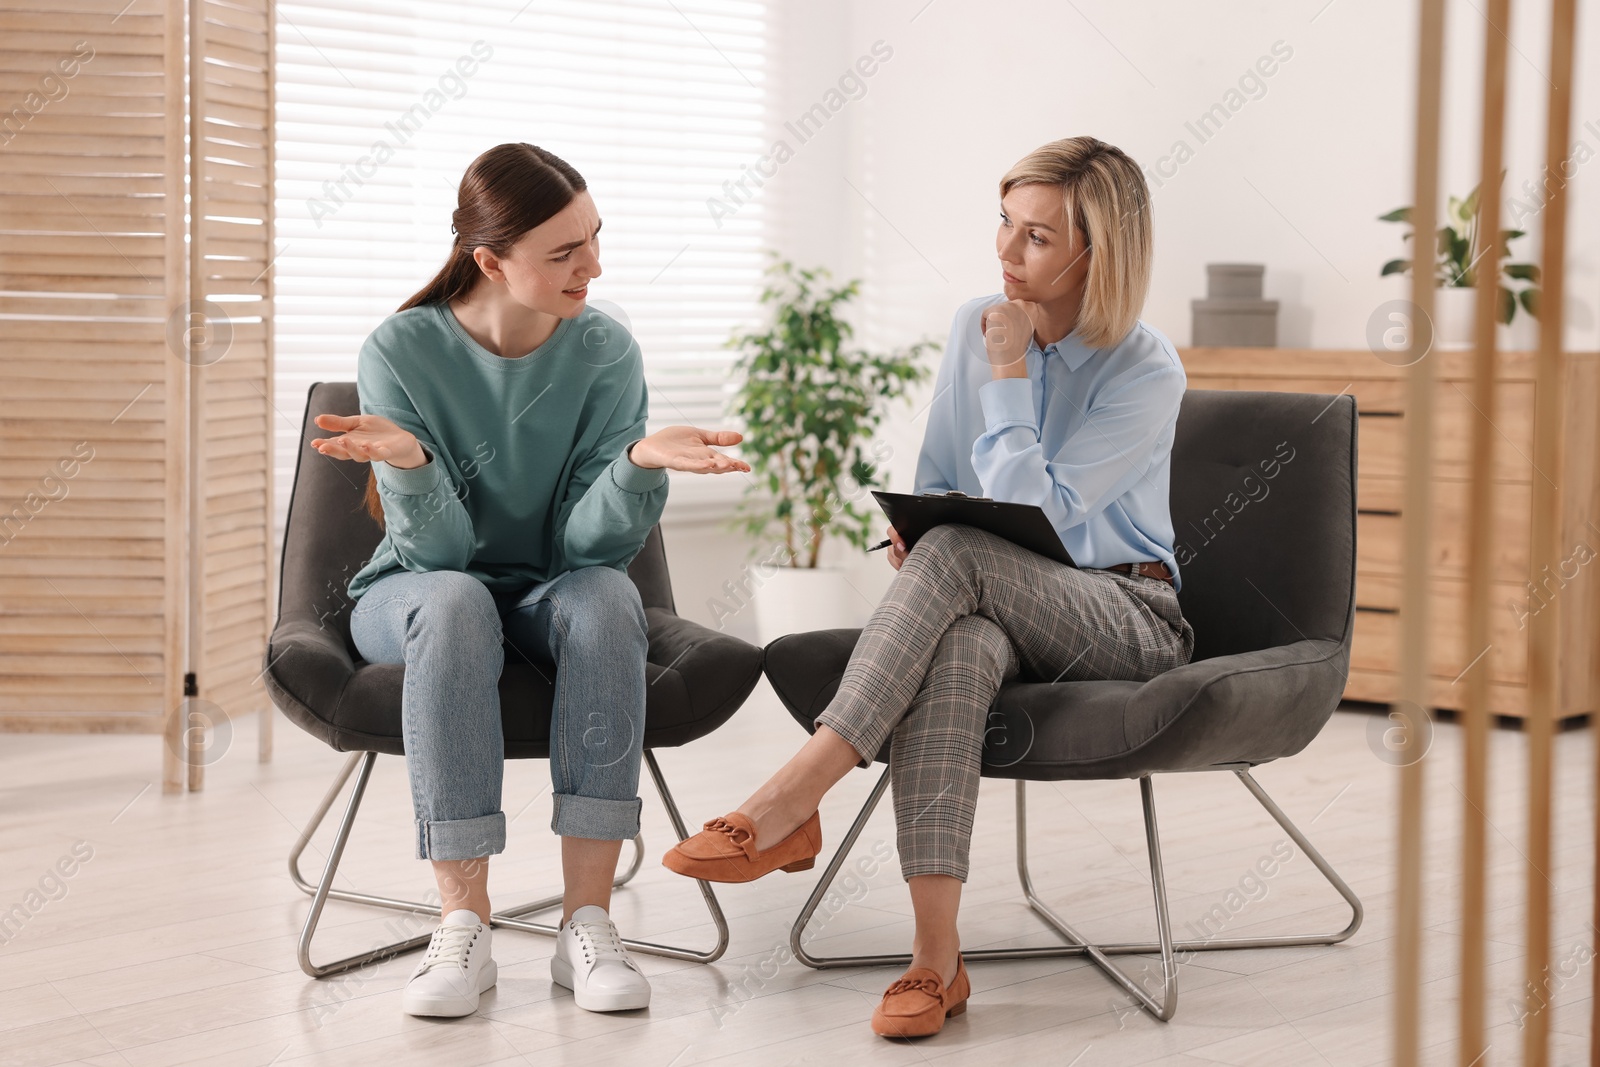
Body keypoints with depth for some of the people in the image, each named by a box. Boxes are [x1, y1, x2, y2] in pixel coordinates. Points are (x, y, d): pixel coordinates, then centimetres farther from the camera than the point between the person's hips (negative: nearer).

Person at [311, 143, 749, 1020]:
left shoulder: (604, 353, -8)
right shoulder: (401, 352, -14)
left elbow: (587, 541, -16)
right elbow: (438, 548, -20)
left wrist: (641, 463, -35)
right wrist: (409, 463, -40)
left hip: (551, 594, 2)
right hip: (414, 593, -2)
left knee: (607, 594, -32)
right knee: (454, 601, -36)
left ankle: (587, 921, -32)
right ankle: (463, 925, -33)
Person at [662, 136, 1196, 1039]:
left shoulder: (1147, 372, -10)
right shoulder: (975, 326, 8)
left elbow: (1036, 513, -18)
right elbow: (935, 488, 16)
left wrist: (1009, 373, -15)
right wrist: (912, 538, -8)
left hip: (1127, 618, -4)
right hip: (997, 609, 4)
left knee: (957, 554, -36)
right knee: (958, 650, -38)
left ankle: (791, 803, -40)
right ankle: (937, 957, -45)